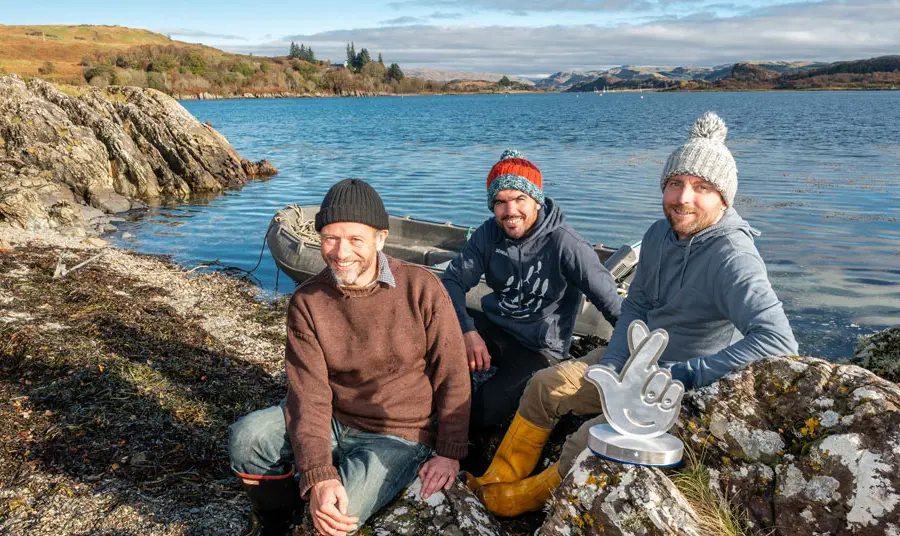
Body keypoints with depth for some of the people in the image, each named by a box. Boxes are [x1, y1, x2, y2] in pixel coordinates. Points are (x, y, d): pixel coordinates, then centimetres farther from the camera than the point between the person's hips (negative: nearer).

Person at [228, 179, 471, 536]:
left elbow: (451, 376, -7)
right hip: (335, 421, 3)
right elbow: (309, 393, -16)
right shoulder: (307, 302, -9)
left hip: (401, 435, -3)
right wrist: (318, 475, -29)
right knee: (246, 437, -19)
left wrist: (450, 453, -8)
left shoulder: (422, 288, -15)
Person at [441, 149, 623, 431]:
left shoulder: (565, 244, -19)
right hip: (491, 328, 5)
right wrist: (468, 331, -24)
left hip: (539, 349, -4)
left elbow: (613, 305, -18)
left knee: (482, 411, -24)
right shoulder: (489, 234, -3)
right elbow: (452, 281, -7)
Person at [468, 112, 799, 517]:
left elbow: (778, 340, -39)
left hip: (690, 387, -8)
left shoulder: (732, 258, -28)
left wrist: (681, 376, -34)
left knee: (585, 447, -19)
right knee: (545, 386, 5)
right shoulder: (660, 234, -3)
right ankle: (499, 480, 21)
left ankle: (526, 498, 12)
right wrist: (611, 367, -7)